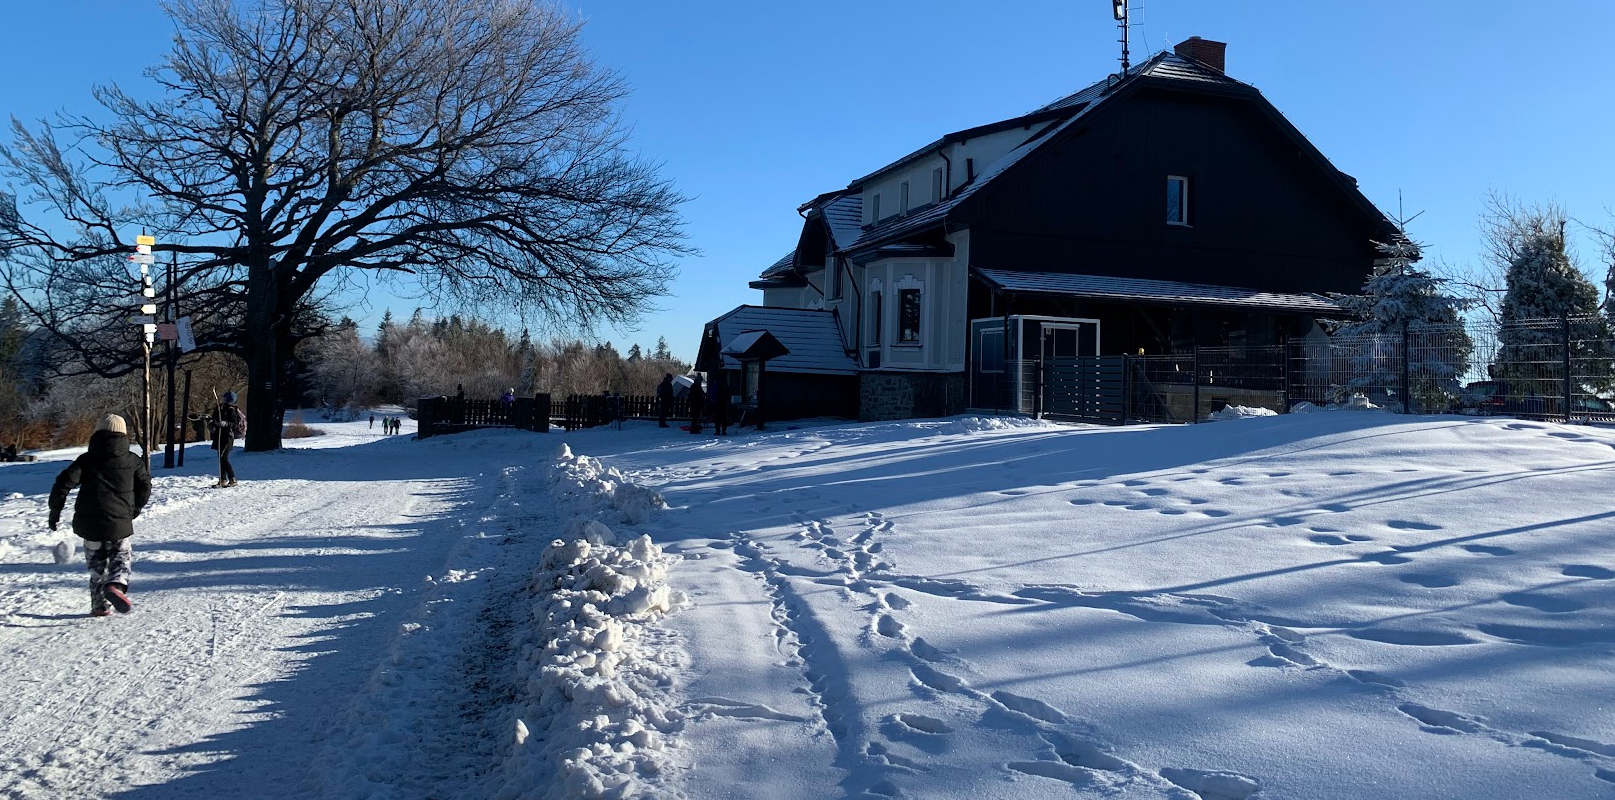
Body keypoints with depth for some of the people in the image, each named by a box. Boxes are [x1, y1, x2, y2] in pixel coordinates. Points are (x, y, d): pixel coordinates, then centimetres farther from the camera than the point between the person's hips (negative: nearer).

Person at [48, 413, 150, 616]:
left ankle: (100, 605, 11)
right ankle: (116, 584, -18)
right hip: (119, 523, -1)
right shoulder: (134, 461, 5)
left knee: (97, 563, 15)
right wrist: (134, 510, 24)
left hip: (88, 522, 1)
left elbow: (64, 483, -3)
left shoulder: (86, 460, 5)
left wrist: (55, 511, 6)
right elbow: (145, 487, 10)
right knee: (121, 557, 13)